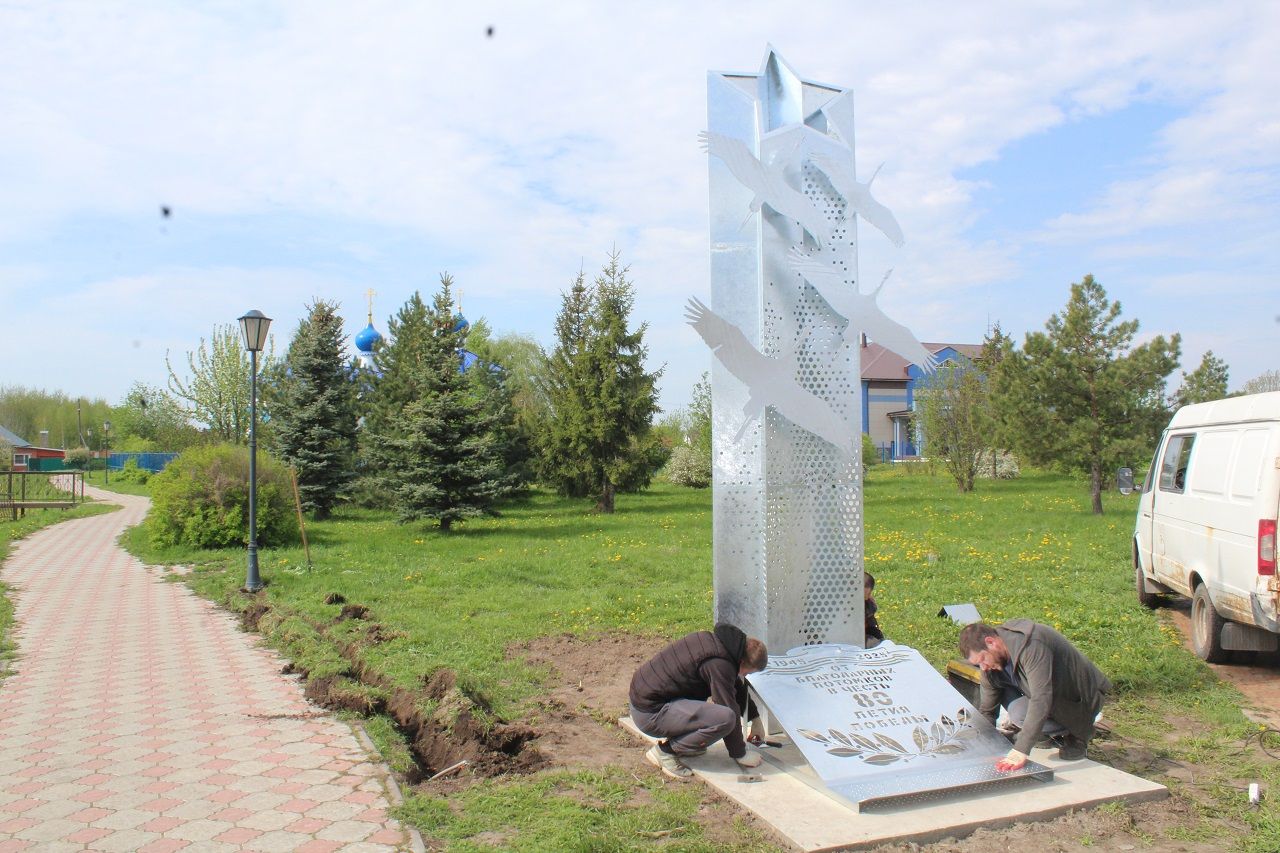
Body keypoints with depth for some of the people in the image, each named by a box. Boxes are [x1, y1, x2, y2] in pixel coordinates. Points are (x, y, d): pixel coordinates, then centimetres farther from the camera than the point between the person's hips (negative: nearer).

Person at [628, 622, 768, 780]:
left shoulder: (714, 639, 9)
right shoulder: (719, 665, -20)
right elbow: (729, 709, -14)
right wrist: (739, 753, 1)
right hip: (650, 713, -10)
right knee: (725, 718, -22)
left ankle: (673, 738, 18)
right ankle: (666, 750, -5)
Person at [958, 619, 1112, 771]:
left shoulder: (1032, 646, -32)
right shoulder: (993, 660, -7)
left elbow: (1041, 701, -39)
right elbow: (987, 710, 4)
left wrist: (1020, 751, -41)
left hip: (1082, 700, -8)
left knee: (1020, 713, -28)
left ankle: (1075, 735, -3)